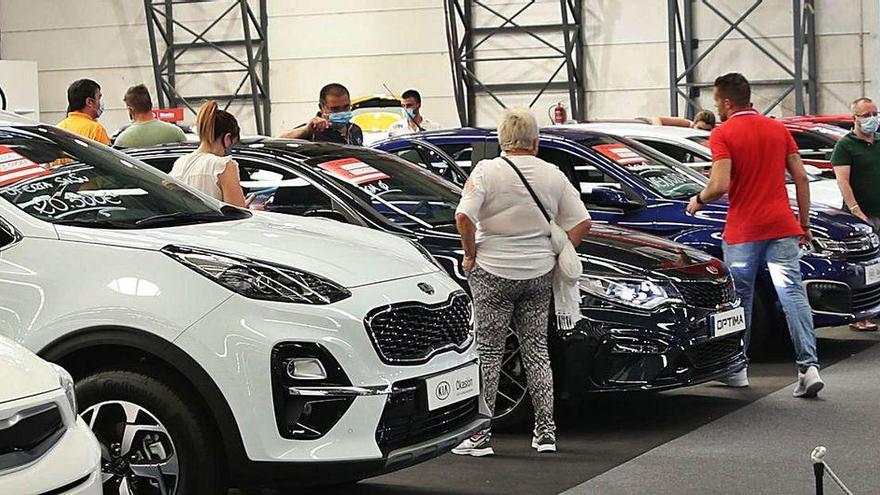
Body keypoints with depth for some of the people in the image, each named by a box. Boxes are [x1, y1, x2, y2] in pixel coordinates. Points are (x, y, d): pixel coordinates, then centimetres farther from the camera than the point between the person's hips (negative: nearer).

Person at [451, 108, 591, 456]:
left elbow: (464, 216, -19)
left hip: (493, 272, -3)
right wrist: (558, 256, 9)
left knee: (488, 352, 2)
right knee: (536, 349, 12)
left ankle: (480, 436, 2)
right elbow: (582, 222, 2)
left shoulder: (487, 171, -8)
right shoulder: (553, 175, 3)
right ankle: (545, 432, 12)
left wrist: (471, 255, -6)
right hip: (539, 273, 3)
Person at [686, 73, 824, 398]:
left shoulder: (723, 134, -6)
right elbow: (801, 179, 10)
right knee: (793, 294, -2)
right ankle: (809, 367, -14)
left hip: (742, 232, -3)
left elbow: (720, 185, -15)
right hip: (782, 226, 3)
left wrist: (698, 200, 5)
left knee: (740, 300, 11)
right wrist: (804, 223, 17)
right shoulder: (778, 129, 10)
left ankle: (737, 369, 20)